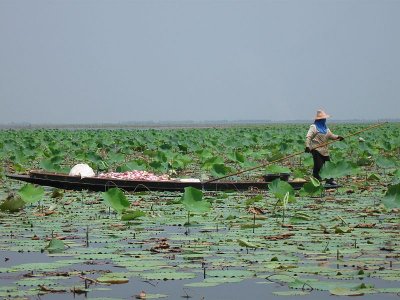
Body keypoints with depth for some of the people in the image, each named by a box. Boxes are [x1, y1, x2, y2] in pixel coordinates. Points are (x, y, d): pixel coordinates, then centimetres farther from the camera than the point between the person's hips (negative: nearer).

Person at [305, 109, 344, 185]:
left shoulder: (325, 127, 17)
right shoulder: (314, 127, -8)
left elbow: (330, 135, 19)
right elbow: (308, 137, -16)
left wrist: (337, 137, -1)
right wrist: (307, 146, -29)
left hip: (325, 150, 8)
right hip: (317, 150, -8)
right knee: (318, 166, -10)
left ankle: (330, 180, 16)